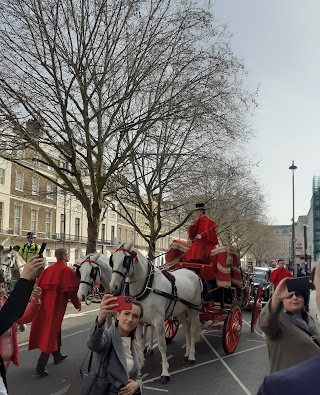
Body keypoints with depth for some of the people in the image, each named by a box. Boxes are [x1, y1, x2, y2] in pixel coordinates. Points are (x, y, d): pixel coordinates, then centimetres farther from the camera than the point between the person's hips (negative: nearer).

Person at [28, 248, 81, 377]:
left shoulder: (49, 269, 7)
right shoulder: (67, 271, -10)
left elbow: (38, 285, 8)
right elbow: (72, 289, -9)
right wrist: (78, 304, 6)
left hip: (45, 304, 7)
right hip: (56, 305, -7)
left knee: (55, 329, 21)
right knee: (51, 331, -4)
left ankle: (57, 355, 37)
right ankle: (40, 366, -8)